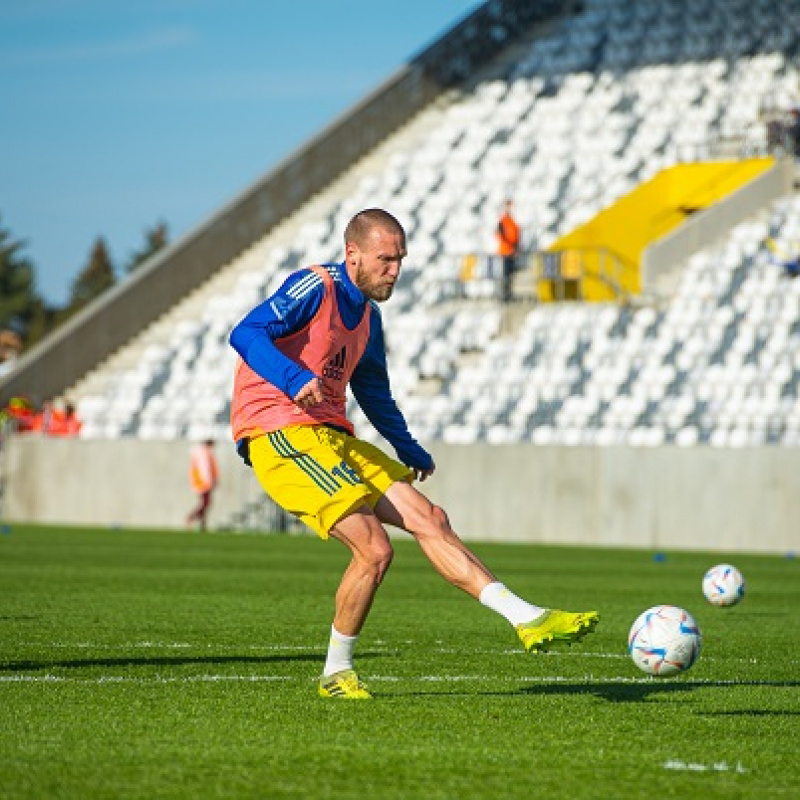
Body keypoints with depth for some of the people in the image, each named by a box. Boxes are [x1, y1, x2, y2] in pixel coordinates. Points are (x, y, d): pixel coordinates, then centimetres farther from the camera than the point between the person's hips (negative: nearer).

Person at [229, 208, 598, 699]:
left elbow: (374, 392, 34)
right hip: (279, 432, -9)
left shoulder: (368, 315, 18)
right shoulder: (315, 288, -9)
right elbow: (246, 334, -23)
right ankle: (337, 673, -6)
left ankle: (529, 619, -5)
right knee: (375, 549, -20)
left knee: (429, 519, -1)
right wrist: (296, 378, -38)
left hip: (331, 437, 9)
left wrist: (410, 451, 35)